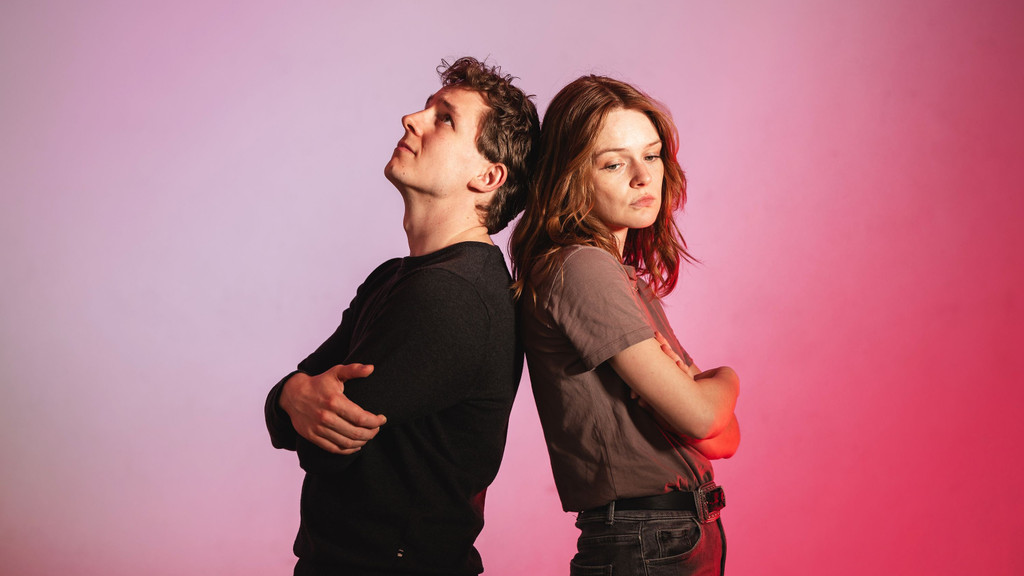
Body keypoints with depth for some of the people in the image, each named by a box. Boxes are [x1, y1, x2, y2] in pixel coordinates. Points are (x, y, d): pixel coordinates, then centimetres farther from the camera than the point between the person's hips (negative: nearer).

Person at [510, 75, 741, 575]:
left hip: (688, 535, 9)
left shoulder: (629, 278, 11)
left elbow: (723, 439, 9)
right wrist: (725, 380, 3)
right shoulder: (581, 270, -17)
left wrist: (701, 389, -12)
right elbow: (697, 415, -18)